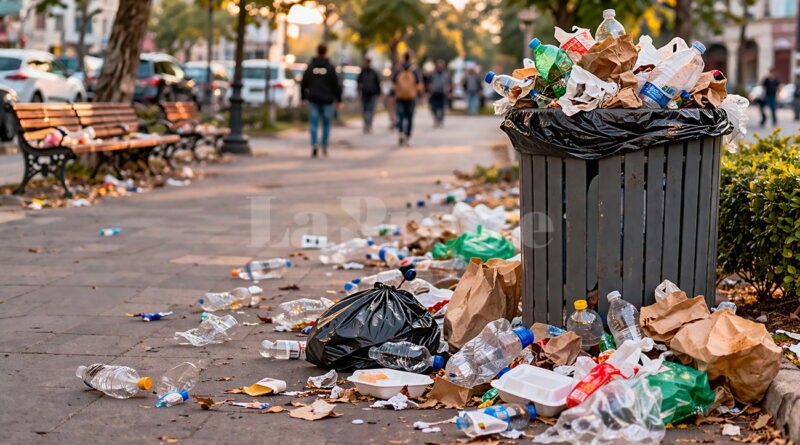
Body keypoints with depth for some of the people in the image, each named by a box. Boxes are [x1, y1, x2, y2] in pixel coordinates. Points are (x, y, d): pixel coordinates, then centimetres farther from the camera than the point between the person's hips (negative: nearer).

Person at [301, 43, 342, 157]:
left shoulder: (310, 67, 1)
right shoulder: (330, 67, -7)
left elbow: (303, 83, 5)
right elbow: (336, 85, -6)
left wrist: (303, 97, 16)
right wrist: (338, 100, 3)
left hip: (313, 100, 1)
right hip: (327, 101, -1)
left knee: (313, 124, 1)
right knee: (326, 123, 15)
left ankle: (314, 144, -18)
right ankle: (324, 145, 15)